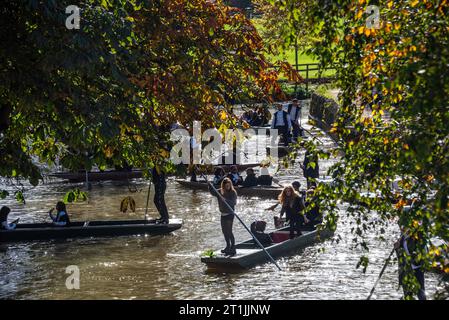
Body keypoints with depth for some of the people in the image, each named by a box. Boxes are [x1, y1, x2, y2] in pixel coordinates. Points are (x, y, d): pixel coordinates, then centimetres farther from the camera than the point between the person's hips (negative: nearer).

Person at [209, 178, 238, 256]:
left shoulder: (233, 192, -12)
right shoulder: (220, 192, 5)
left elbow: (234, 202, -22)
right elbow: (213, 192, -2)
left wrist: (225, 200, -35)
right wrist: (210, 186, -18)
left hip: (229, 214, -7)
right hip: (223, 214, 7)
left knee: (229, 231, -12)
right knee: (224, 231, 15)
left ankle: (233, 248, -8)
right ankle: (228, 247, 29)